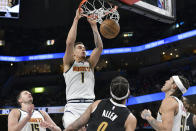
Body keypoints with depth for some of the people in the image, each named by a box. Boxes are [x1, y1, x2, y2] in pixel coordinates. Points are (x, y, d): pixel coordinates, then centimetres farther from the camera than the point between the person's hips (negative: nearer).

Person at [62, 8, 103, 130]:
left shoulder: (90, 64, 22)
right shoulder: (69, 63, 13)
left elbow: (99, 47, 9)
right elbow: (69, 43, -3)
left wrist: (94, 26, 6)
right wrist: (76, 20, -2)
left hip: (90, 106, 3)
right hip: (73, 107, -3)